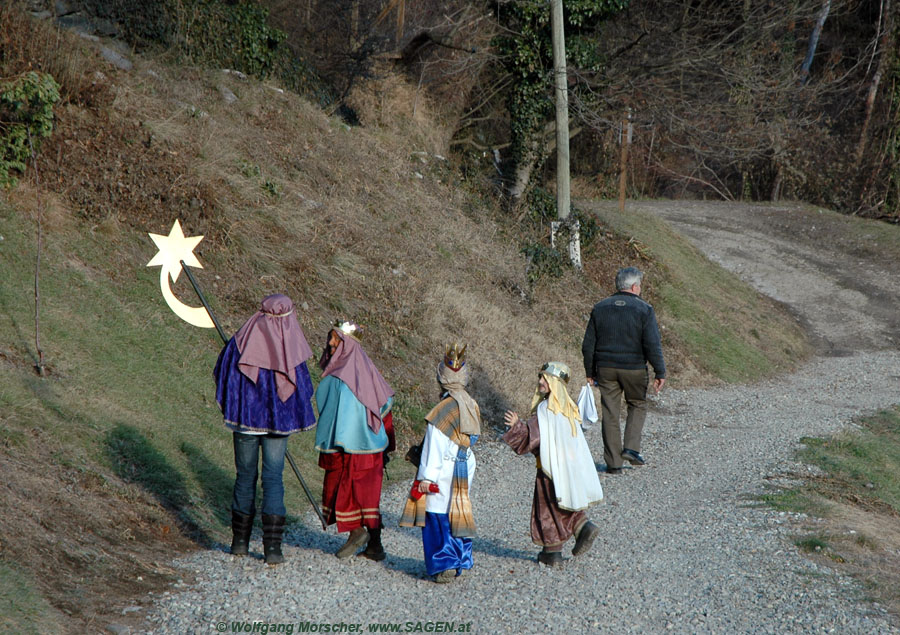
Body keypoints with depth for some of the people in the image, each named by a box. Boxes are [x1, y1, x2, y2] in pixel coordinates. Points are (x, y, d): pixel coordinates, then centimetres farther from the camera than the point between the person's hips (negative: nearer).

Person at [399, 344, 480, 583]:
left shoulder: (443, 410, -18)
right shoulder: (472, 406, 4)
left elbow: (434, 449, -18)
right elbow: (471, 439, 9)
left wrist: (426, 478, -13)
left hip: (444, 472, -7)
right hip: (464, 471, 7)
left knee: (438, 518, 2)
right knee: (458, 515, 16)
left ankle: (444, 565, 2)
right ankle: (459, 562, 22)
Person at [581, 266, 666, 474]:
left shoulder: (600, 308, 4)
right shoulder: (644, 310, -7)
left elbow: (588, 345, 5)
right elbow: (652, 345, -12)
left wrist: (590, 372, 14)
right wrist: (660, 373, -5)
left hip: (606, 369, 2)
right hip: (634, 369, -2)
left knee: (610, 414, 7)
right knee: (637, 405, 20)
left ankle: (613, 462, 8)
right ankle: (631, 448, 4)